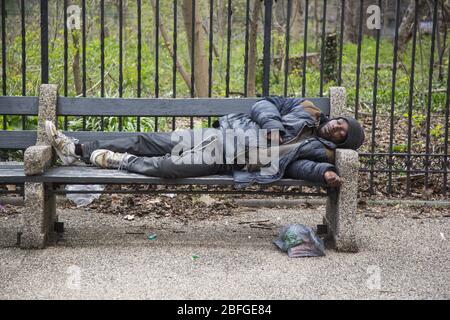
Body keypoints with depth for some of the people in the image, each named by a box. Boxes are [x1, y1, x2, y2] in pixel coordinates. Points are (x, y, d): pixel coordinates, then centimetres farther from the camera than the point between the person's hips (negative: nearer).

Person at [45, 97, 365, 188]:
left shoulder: (320, 150, 5)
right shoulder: (306, 111, 16)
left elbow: (294, 165, -11)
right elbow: (264, 104, 13)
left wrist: (324, 172, -27)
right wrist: (272, 125, -6)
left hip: (230, 160, -4)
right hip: (224, 132, 5)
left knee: (168, 166, -23)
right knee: (148, 140, -1)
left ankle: (122, 161, 2)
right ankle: (78, 149, 4)